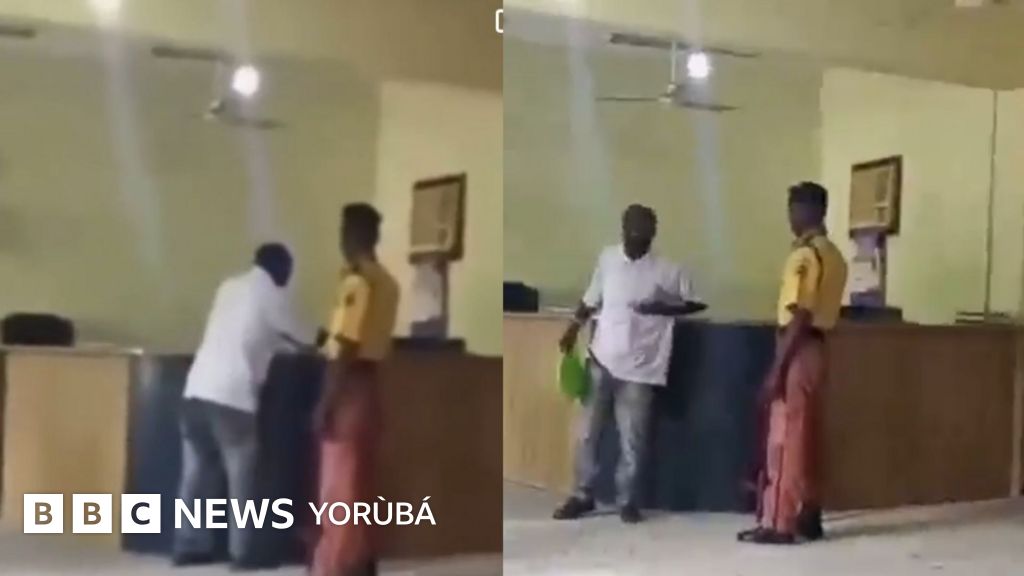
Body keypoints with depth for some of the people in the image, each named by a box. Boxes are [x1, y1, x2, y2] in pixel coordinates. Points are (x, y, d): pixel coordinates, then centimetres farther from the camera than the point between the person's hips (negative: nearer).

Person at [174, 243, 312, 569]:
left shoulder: (230, 286, 20)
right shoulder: (270, 294, 2)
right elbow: (299, 338, 14)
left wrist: (279, 343, 40)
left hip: (197, 390, 6)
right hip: (232, 396, -6)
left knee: (197, 473, 11)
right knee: (241, 476, 3)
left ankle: (189, 546, 16)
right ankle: (243, 551, 5)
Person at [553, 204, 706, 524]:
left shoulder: (668, 271, -7)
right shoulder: (607, 258, 3)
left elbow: (697, 303, 0)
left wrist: (665, 309, -16)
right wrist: (574, 327, 7)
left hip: (638, 368, -3)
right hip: (601, 360, 3)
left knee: (632, 440, 3)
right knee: (587, 433, 8)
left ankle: (627, 500, 18)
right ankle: (583, 495, 22)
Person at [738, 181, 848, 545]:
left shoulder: (804, 255, -15)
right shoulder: (834, 255, 13)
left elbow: (799, 318, -19)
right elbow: (823, 313, 15)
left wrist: (777, 368, -18)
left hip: (798, 352, -9)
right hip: (818, 350, 9)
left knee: (784, 440, -5)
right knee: (805, 439, 13)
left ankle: (778, 525, -2)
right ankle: (807, 517, 18)